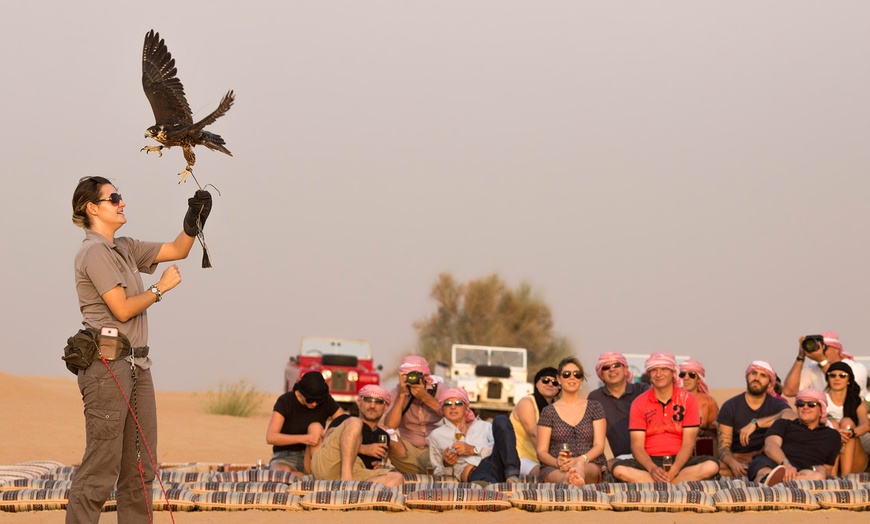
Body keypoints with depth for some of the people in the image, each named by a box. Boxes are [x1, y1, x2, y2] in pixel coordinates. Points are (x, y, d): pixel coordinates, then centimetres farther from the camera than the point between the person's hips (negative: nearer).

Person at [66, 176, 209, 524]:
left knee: (141, 464, 8)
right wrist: (161, 288, -2)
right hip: (107, 362, -9)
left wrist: (195, 218, 4)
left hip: (136, 363, 9)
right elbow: (123, 309, -14)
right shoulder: (94, 252, -9)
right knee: (102, 465, -10)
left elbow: (177, 249, 21)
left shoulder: (124, 248, 18)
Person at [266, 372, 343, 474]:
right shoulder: (285, 401, -12)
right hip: (286, 458, -4)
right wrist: (303, 439, -35)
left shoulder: (326, 401, -3)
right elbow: (270, 437, -22)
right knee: (282, 473, -41)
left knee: (316, 427, -27)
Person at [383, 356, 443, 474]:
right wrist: (401, 395, -19)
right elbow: (390, 426, -15)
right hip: (410, 449, 1)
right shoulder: (398, 392, -1)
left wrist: (425, 397, -24)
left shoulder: (439, 389, -2)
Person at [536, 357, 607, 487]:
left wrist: (580, 460, -15)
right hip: (554, 468, 0)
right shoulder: (549, 412, 16)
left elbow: (599, 445, 8)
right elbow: (542, 451, 10)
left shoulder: (594, 407, 18)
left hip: (590, 467, 0)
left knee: (581, 466, -42)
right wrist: (556, 462, -15)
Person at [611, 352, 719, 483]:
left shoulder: (688, 400, 4)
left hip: (680, 460, 0)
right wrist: (652, 468, -22)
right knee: (619, 469, -32)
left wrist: (674, 469, -21)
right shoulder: (639, 404, 5)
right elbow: (637, 445, -2)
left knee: (711, 465, -31)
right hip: (650, 461, 0)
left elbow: (688, 443, -3)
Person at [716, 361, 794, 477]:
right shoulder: (730, 406, 6)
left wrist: (755, 424, -30)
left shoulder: (776, 404, 6)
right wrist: (733, 463, -27)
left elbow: (791, 416, -22)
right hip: (738, 459, 0)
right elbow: (724, 446, -3)